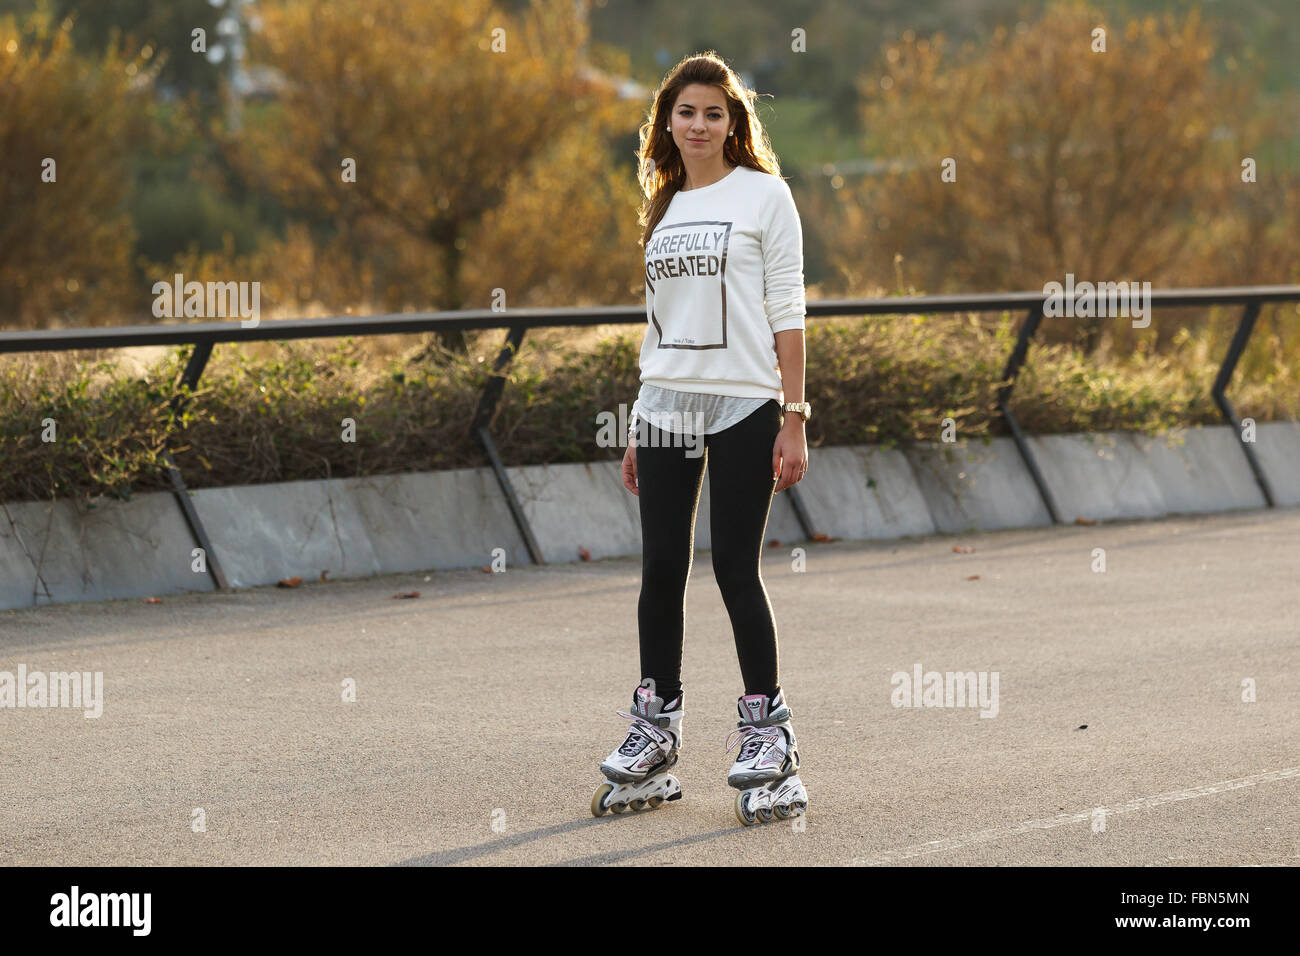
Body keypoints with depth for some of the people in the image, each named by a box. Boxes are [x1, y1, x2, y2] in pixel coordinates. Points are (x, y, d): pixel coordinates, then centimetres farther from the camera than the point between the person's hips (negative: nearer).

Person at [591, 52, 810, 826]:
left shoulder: (763, 195, -1)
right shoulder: (665, 207, 15)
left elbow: (787, 313, -4)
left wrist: (793, 419, -10)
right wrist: (640, 429, 15)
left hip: (744, 402, -5)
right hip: (666, 404, 5)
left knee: (737, 568, -4)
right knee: (662, 569, 4)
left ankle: (768, 736, 7)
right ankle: (655, 740, 11)